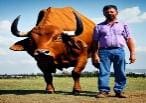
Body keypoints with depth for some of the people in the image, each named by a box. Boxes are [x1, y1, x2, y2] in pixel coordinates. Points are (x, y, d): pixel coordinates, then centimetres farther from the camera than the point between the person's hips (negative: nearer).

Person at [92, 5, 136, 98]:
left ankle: (119, 91, 10)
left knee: (120, 73, 1)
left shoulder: (123, 25, 14)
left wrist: (132, 53, -1)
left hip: (119, 51, 1)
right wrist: (95, 55, 0)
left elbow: (129, 40, 8)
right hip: (104, 51, 0)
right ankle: (103, 91, -1)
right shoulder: (99, 26, 14)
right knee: (103, 72, -5)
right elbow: (95, 42, 9)